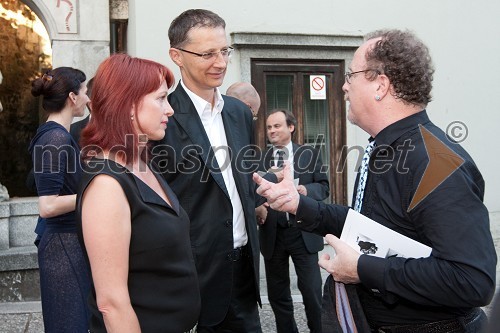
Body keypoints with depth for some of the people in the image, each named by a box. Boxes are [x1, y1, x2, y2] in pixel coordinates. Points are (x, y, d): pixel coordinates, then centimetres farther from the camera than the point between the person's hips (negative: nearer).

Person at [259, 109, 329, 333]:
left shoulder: (310, 154, 3)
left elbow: (324, 187, 2)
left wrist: (306, 190, -17)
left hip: (303, 232, -2)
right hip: (272, 233, 2)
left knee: (312, 289, -1)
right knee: (277, 293, 12)